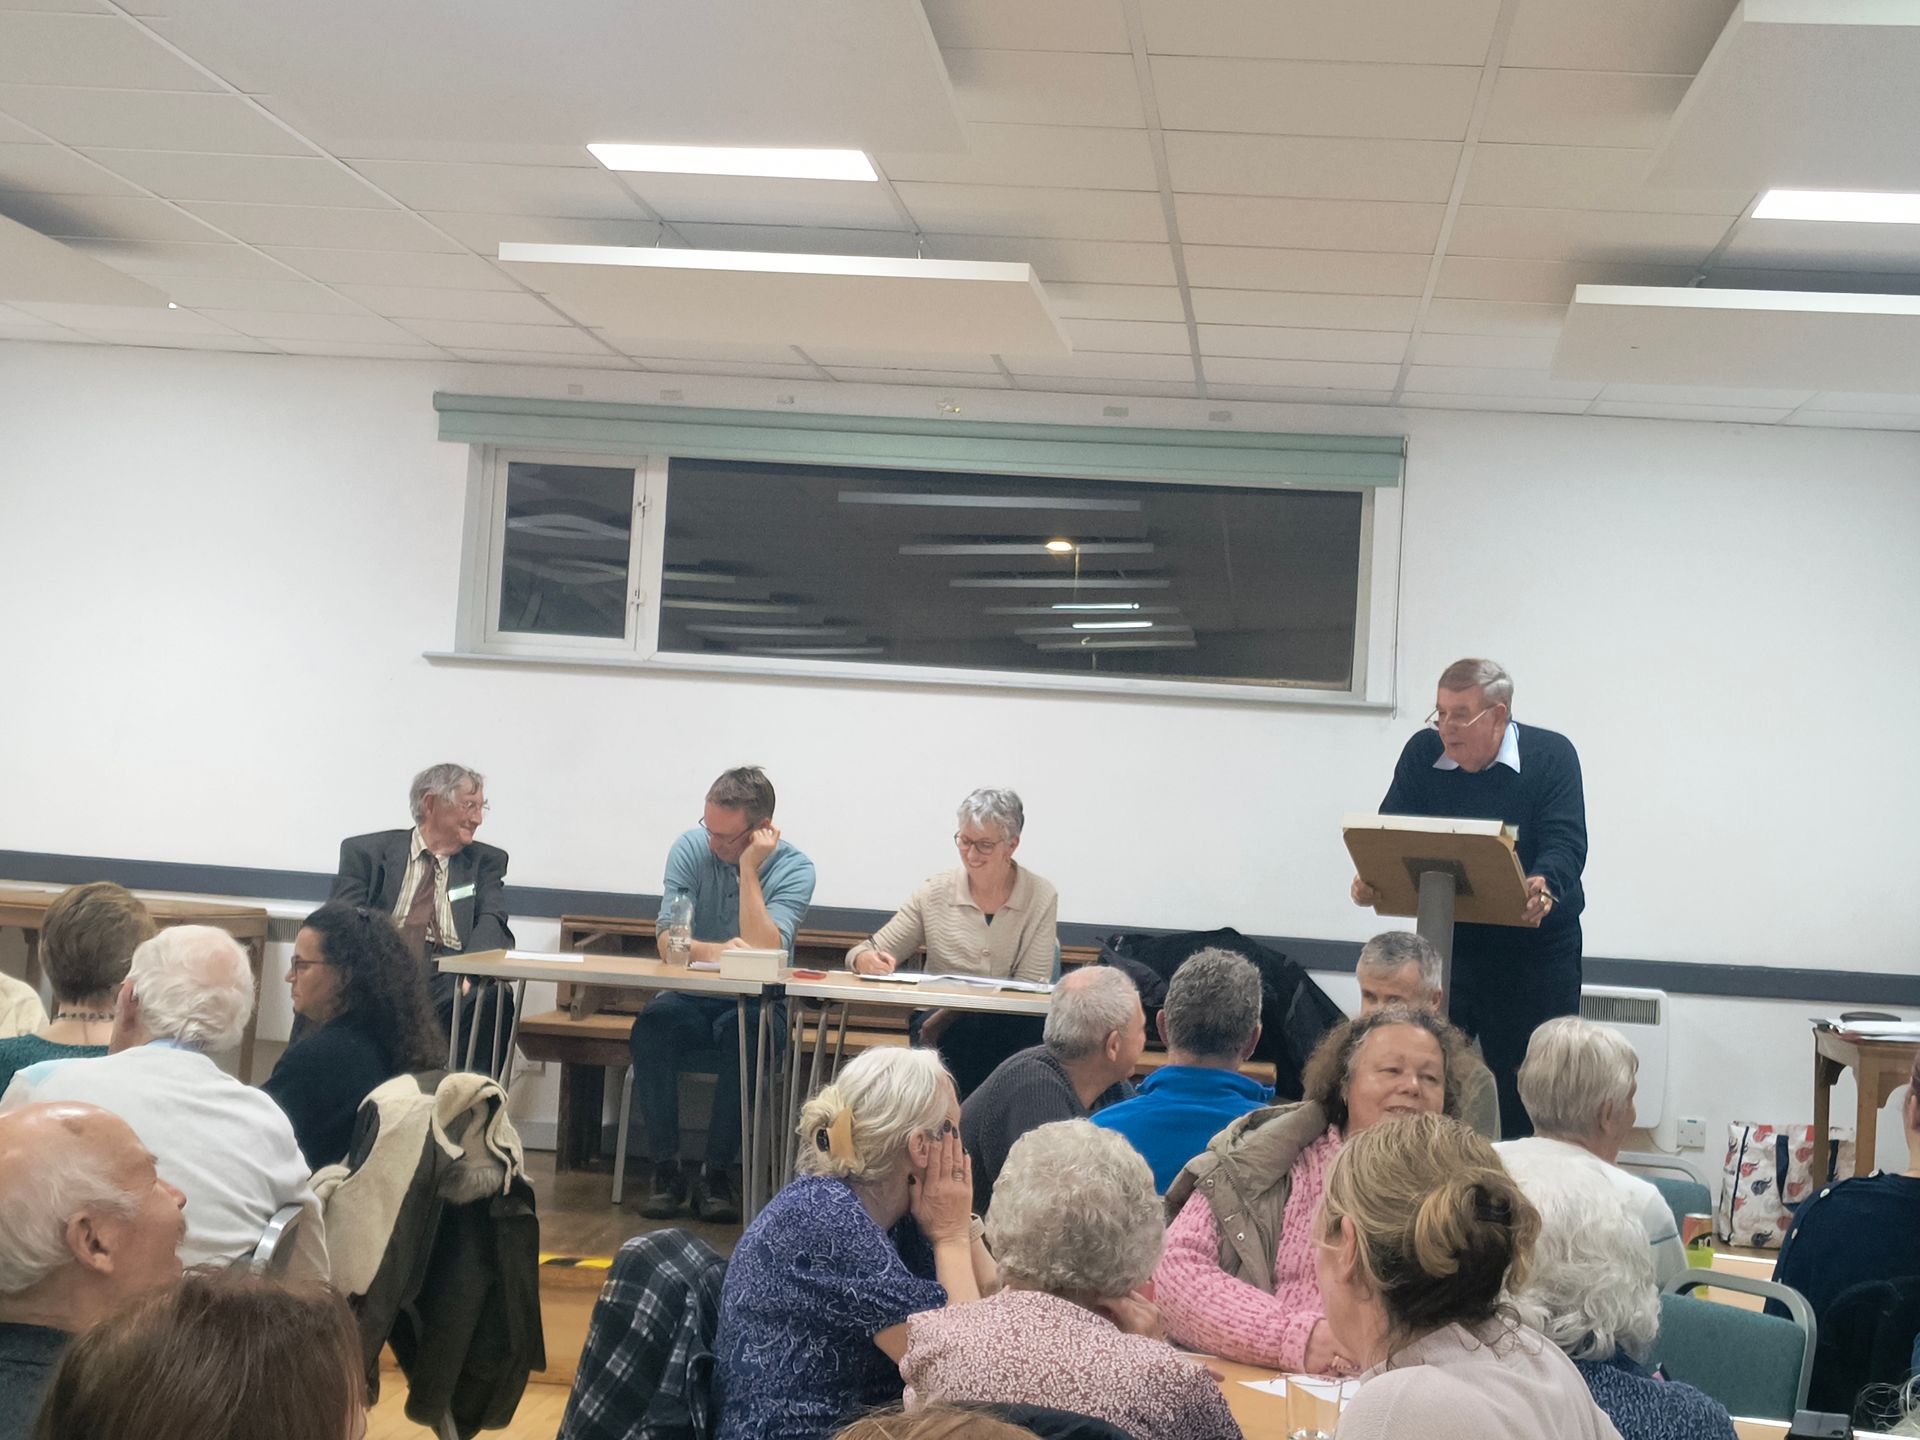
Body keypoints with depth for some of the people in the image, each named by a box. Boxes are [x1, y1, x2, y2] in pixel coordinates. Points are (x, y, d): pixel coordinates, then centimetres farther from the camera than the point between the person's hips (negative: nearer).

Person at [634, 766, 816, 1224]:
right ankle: (666, 1169, -21)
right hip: (692, 1000, 2)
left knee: (742, 1033, -35)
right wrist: (717, 950, -34)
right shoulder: (691, 848, -4)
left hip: (755, 1004, -2)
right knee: (650, 1026, -30)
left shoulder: (794, 868, -10)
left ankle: (716, 1173, -24)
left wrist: (748, 869, -23)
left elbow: (764, 951, -24)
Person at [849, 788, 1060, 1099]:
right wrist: (867, 960, -21)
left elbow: (1031, 985, -4)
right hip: (938, 1027, 0)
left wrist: (948, 1015, -16)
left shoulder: (1041, 898, 3)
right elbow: (870, 952, 7)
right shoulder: (935, 893, 6)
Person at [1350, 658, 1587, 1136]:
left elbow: (1565, 844, -17)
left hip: (1537, 946, -3)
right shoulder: (1423, 753, 0)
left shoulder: (1551, 755, -8)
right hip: (1448, 940, 3)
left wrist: (1542, 886, -39)